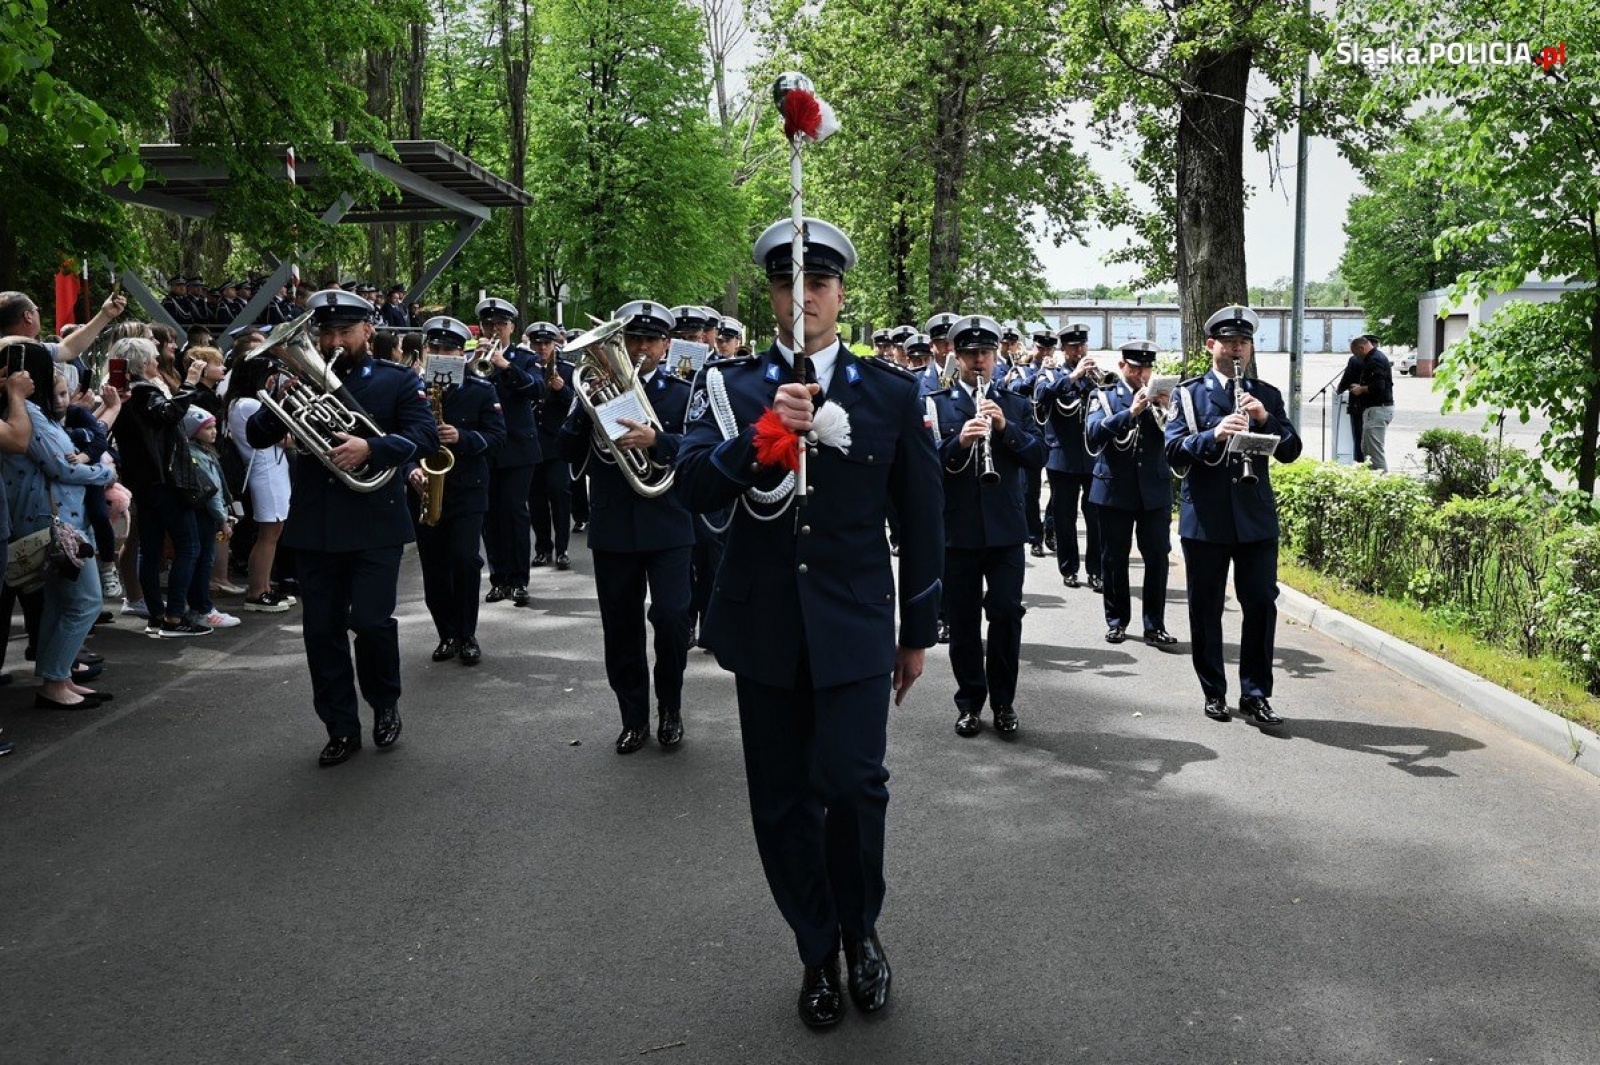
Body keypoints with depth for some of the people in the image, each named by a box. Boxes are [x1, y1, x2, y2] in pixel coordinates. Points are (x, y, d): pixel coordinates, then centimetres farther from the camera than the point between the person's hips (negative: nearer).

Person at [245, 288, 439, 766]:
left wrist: (371, 447, -26)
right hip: (314, 525, 4)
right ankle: (341, 728, 16)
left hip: (376, 524, -3)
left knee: (371, 621, -9)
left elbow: (425, 435, -10)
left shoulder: (397, 381, 3)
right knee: (321, 630, 5)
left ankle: (385, 704, 18)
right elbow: (257, 437, 7)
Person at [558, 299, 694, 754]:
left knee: (671, 617, -11)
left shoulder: (682, 393, 4)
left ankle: (671, 708, 11)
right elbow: (569, 452, 1)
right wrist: (589, 405, -14)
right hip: (613, 528, 2)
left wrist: (655, 440, -27)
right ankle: (634, 717, 20)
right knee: (621, 629, 6)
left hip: (667, 525, -2)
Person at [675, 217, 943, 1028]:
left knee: (852, 783, -12)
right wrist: (764, 432, -24)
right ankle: (817, 949, 26)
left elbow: (921, 518, 7)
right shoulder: (730, 386, 4)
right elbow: (695, 488, -9)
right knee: (781, 800, 7)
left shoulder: (892, 392, 4)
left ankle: (860, 926, 16)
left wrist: (919, 631, 8)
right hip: (764, 626, 1)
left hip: (853, 625, -1)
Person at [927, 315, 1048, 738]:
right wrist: (958, 441, -21)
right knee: (962, 620, 5)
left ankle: (1003, 702, 13)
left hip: (1006, 528, 1)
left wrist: (1005, 426, -14)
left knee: (1006, 614, -2)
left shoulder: (1017, 404, 10)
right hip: (956, 529, 0)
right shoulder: (936, 404, 5)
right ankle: (969, 702, 18)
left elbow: (1039, 457, 0)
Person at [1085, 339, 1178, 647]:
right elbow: (1094, 433, -14)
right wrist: (1130, 412, -25)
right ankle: (1117, 621, 17)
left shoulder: (1161, 398, 8)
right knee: (1115, 558, 6)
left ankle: (1154, 626, 3)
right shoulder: (1106, 397, 4)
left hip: (1155, 491, 1)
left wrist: (1167, 410, -21)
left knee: (1157, 557, -2)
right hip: (1115, 490, -1)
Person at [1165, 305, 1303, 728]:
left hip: (1256, 517, 2)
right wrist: (1213, 435, -24)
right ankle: (1214, 692, 19)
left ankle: (1255, 695, 8)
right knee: (1205, 609, 6)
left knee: (1261, 604, 0)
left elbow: (1290, 451, 3)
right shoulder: (1188, 393, 4)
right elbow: (1173, 450, -8)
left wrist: (1265, 418, -13)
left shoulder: (1267, 396, 11)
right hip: (1204, 518, -1)